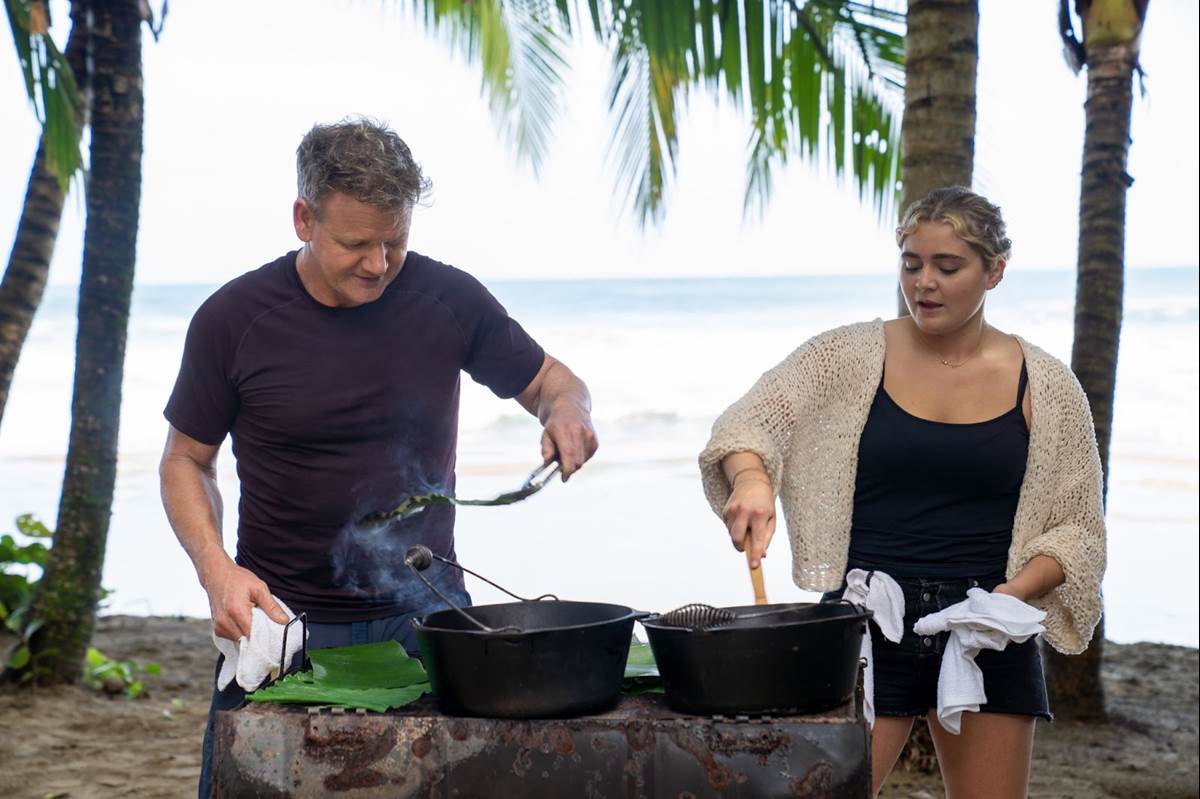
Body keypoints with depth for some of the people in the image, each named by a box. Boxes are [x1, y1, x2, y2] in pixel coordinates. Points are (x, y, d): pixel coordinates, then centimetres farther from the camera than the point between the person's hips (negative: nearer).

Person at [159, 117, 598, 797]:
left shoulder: (450, 300, -5)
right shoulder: (233, 319, -7)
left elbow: (549, 380, 9)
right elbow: (186, 461, 3)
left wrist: (567, 412, -15)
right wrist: (217, 568, -13)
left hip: (424, 615, 1)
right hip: (279, 620, -1)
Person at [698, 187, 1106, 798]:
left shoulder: (1045, 387, 3)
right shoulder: (849, 357, 0)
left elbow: (1076, 527, 7)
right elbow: (745, 424, -7)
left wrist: (1016, 591, -12)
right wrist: (750, 478, -29)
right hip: (865, 625, -1)